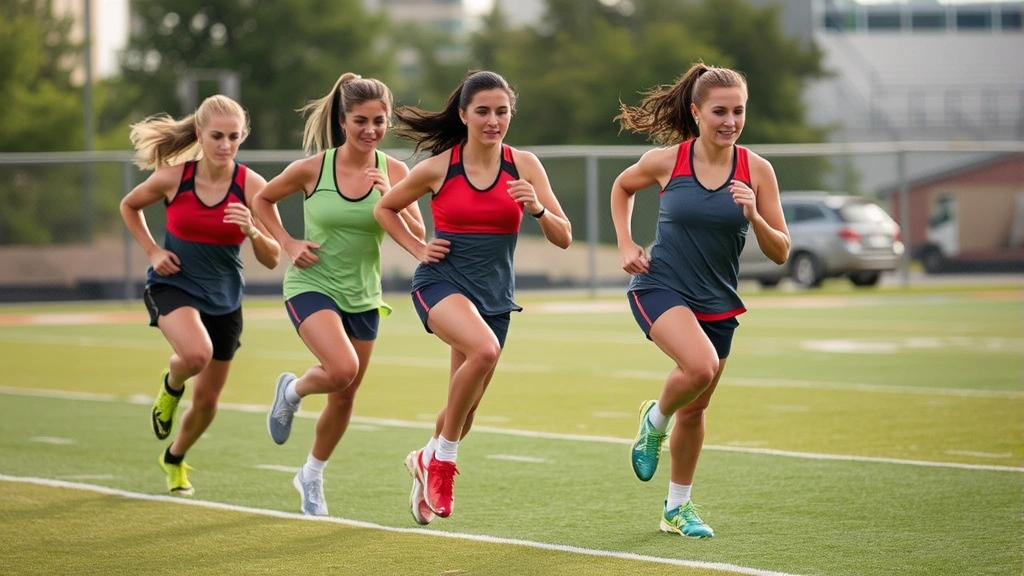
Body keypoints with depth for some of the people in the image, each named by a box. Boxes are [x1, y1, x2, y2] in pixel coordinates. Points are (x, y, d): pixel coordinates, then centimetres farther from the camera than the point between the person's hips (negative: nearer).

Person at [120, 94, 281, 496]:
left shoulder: (251, 186, -13)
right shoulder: (173, 177, -14)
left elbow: (271, 260, -11)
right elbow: (129, 206, 8)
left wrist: (251, 231, -31)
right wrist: (152, 252, -4)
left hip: (223, 298, 2)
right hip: (174, 284, -2)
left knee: (207, 399, 11)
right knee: (196, 353, -34)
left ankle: (175, 459, 42)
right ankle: (170, 387, 3)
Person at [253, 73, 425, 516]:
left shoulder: (393, 172, -6)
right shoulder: (312, 168, -12)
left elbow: (417, 239, -8)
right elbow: (263, 201, 4)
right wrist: (288, 244, -8)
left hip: (362, 296, 4)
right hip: (312, 285, -4)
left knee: (345, 397, 12)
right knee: (342, 369, -28)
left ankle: (312, 476, 36)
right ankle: (292, 391, 7)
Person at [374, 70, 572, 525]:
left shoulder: (523, 166, -2)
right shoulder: (437, 169, -5)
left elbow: (563, 238, -3)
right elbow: (385, 209, 12)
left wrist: (537, 208, -22)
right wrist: (418, 249, -1)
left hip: (494, 294, 3)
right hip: (441, 282, -3)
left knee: (464, 408, 10)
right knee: (484, 349, -34)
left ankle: (426, 461, 44)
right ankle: (442, 456, -15)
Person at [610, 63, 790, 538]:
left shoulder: (756, 170, -7)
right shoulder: (665, 161, -9)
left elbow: (780, 253, -4)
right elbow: (622, 187, 14)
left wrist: (754, 216, -22)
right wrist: (625, 244, 3)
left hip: (717, 303, 3)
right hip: (660, 287, -3)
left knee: (695, 409, 12)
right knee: (701, 366, -30)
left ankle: (677, 508, 33)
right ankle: (655, 420, 2)